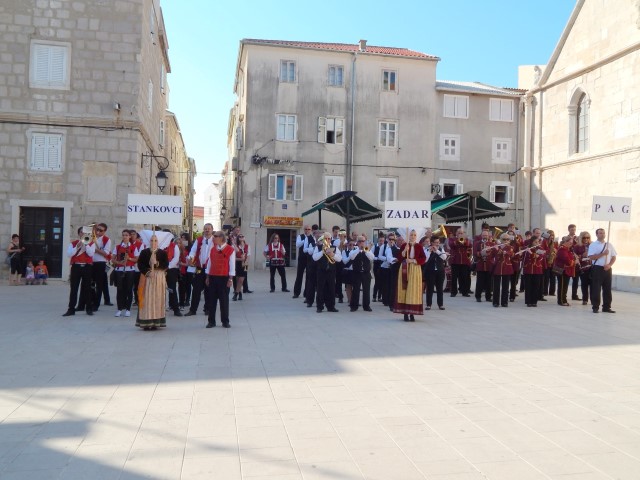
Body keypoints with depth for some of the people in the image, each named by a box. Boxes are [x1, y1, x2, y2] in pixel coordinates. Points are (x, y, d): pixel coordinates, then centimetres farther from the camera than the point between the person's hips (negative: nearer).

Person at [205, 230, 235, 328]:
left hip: (224, 278, -4)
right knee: (212, 300, 5)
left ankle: (225, 321, 12)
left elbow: (232, 264, -5)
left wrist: (230, 279, -8)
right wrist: (207, 277, 11)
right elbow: (209, 263, 14)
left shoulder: (230, 250, -5)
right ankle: (211, 321, 13)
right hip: (212, 277, 4)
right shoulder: (212, 249, 10)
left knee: (224, 300, 2)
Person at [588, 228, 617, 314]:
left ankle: (606, 307, 16)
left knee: (607, 289, 8)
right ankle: (595, 307, 4)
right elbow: (591, 257, -13)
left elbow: (614, 257, 11)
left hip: (607, 269, 5)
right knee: (596, 289, -3)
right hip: (597, 269, -5)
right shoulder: (593, 245, -3)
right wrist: (603, 254, -19)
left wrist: (609, 265, -6)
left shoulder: (609, 244, 12)